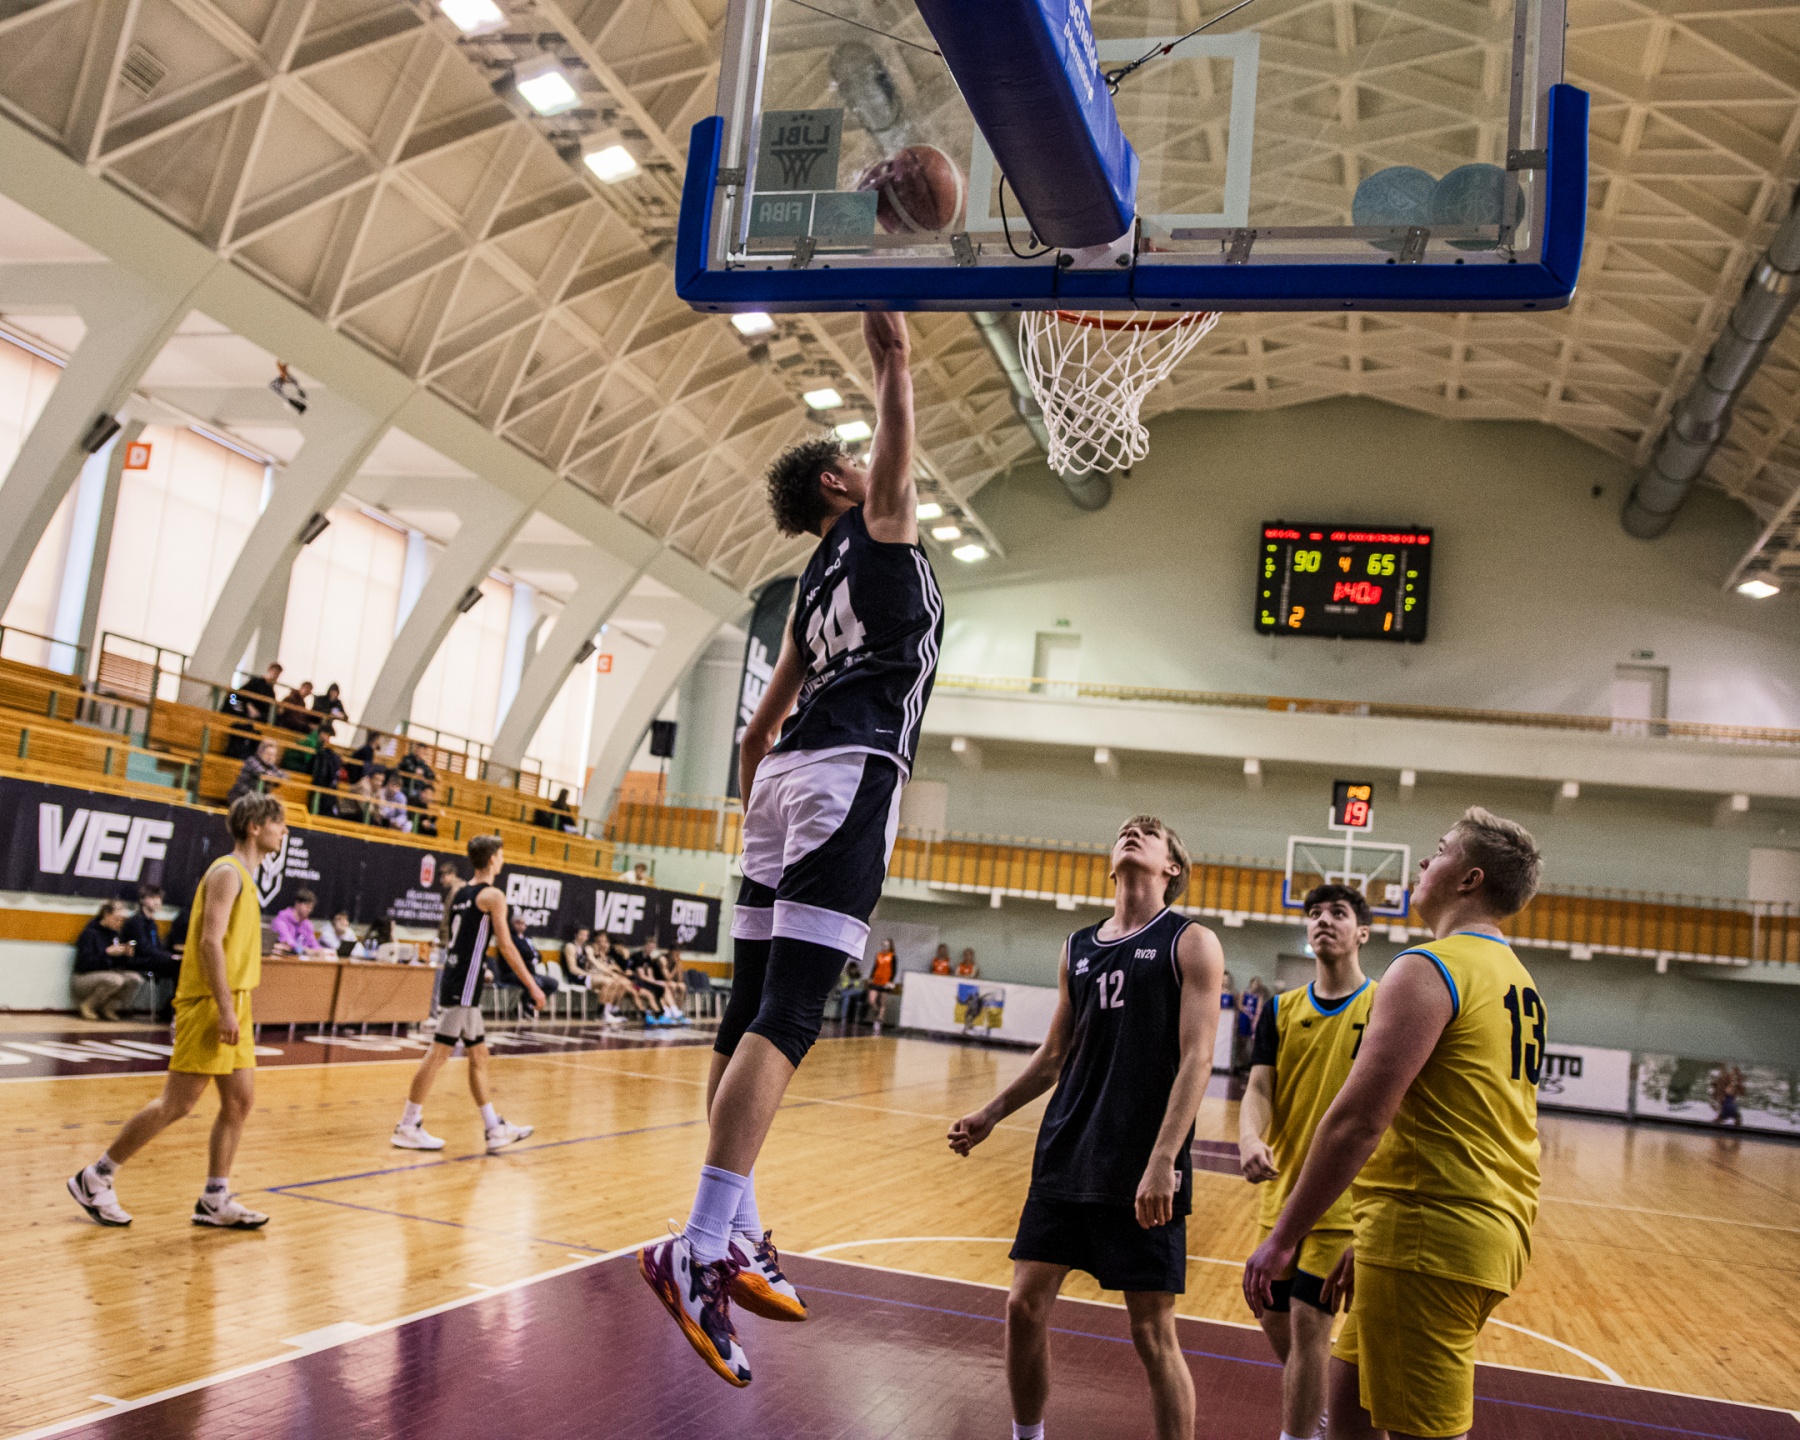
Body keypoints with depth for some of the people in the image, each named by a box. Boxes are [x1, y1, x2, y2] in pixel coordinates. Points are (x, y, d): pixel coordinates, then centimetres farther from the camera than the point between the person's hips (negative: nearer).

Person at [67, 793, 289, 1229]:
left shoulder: (244, 877, 17)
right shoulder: (227, 872, -11)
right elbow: (211, 941, -20)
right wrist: (225, 1009, -23)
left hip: (233, 1006, 9)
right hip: (211, 1004, -9)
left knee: (240, 1102, 6)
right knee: (176, 1103, -5)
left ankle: (214, 1202, 12)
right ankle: (95, 1179, 7)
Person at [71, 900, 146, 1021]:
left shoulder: (114, 934, 8)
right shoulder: (90, 933, -11)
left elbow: (120, 965, 6)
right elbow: (84, 963, -21)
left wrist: (126, 954, -14)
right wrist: (107, 952, -28)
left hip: (105, 976, 6)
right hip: (83, 978, -6)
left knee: (135, 978, -19)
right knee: (115, 980, -35)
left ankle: (108, 1007, -3)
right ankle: (87, 1005, -10)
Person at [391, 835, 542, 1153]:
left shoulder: (461, 894, 16)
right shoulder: (493, 895, -9)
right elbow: (506, 946, -13)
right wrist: (532, 986, -10)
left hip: (453, 978, 9)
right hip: (464, 986, -9)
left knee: (479, 1055, 11)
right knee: (439, 1053, -5)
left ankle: (495, 1129, 14)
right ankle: (408, 1126, -1)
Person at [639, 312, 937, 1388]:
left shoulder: (813, 593, 26)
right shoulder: (879, 525, 8)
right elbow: (896, 439, -3)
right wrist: (892, 355, 12)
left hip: (786, 777, 9)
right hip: (850, 775, -9)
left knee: (756, 1010, 7)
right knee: (787, 1015, -16)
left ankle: (737, 1235, 14)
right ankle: (701, 1246, -23)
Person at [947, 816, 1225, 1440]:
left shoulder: (1191, 943, -3)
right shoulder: (1078, 947, 13)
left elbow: (1196, 1059, -12)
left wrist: (1162, 1160, -20)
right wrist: (991, 1114, 17)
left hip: (1143, 1173, -5)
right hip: (1066, 1158, 5)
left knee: (1153, 1331, 0)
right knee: (1025, 1305, 7)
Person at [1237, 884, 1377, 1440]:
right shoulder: (1281, 1010, 7)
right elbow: (1258, 1088, -2)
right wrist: (1249, 1138, -24)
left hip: (1344, 1196, -4)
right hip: (1283, 1191, 5)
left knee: (1307, 1321, -8)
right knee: (1275, 1320, 14)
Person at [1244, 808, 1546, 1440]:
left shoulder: (1428, 969, -14)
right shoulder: (1519, 983, 16)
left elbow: (1358, 1120, -21)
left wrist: (1282, 1239, -15)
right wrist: (1372, 1238, 22)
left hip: (1431, 1236, -9)